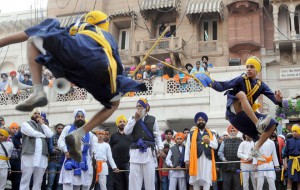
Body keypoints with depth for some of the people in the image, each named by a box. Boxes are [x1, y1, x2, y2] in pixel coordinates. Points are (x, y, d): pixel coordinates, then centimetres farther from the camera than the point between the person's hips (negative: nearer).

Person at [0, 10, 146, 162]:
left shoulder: (75, 28, 40)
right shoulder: (109, 37, 42)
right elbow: (119, 69, 41)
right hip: (100, 67, 1)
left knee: (33, 41, 25)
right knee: (113, 104, 29)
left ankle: (38, 92, 6)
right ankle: (79, 134, 7)